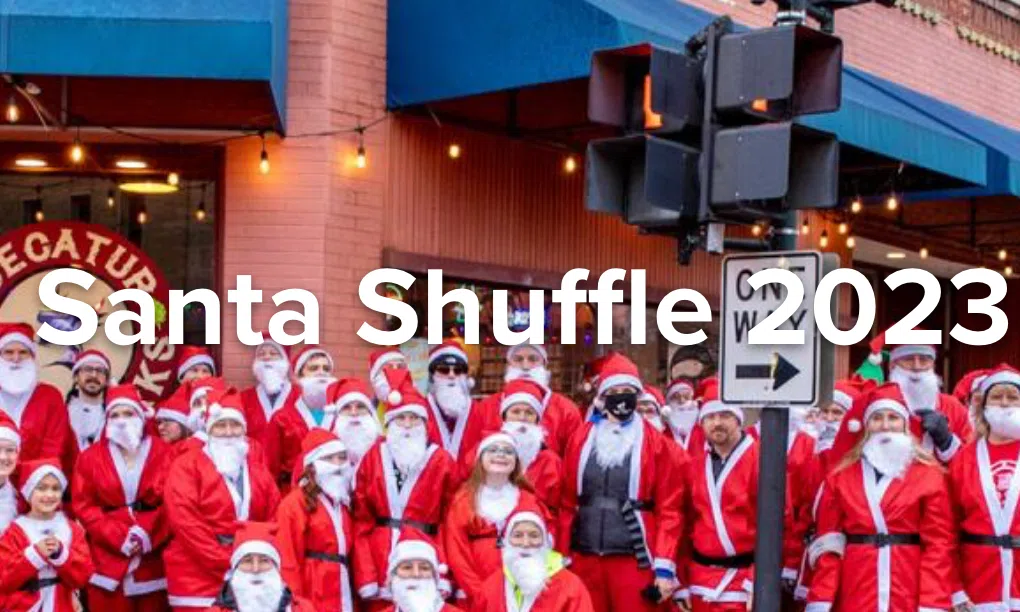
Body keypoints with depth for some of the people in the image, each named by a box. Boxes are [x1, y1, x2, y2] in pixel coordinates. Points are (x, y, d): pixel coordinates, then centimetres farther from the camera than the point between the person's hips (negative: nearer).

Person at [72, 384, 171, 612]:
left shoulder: (161, 453, 4)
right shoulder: (91, 457, 7)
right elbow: (84, 506, 1)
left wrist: (147, 534, -14)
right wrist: (118, 538, -10)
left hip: (152, 560, 0)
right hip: (109, 557, 0)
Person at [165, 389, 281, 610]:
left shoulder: (258, 470, 15)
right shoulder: (187, 466, 0)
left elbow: (274, 520, 10)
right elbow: (185, 521, -11)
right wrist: (225, 562, -15)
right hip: (199, 580, -4)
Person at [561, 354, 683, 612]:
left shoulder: (655, 443, 0)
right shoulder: (581, 439, 8)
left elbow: (669, 509, -2)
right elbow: (566, 502, 9)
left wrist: (665, 565, -8)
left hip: (634, 559, -3)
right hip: (585, 558, 3)